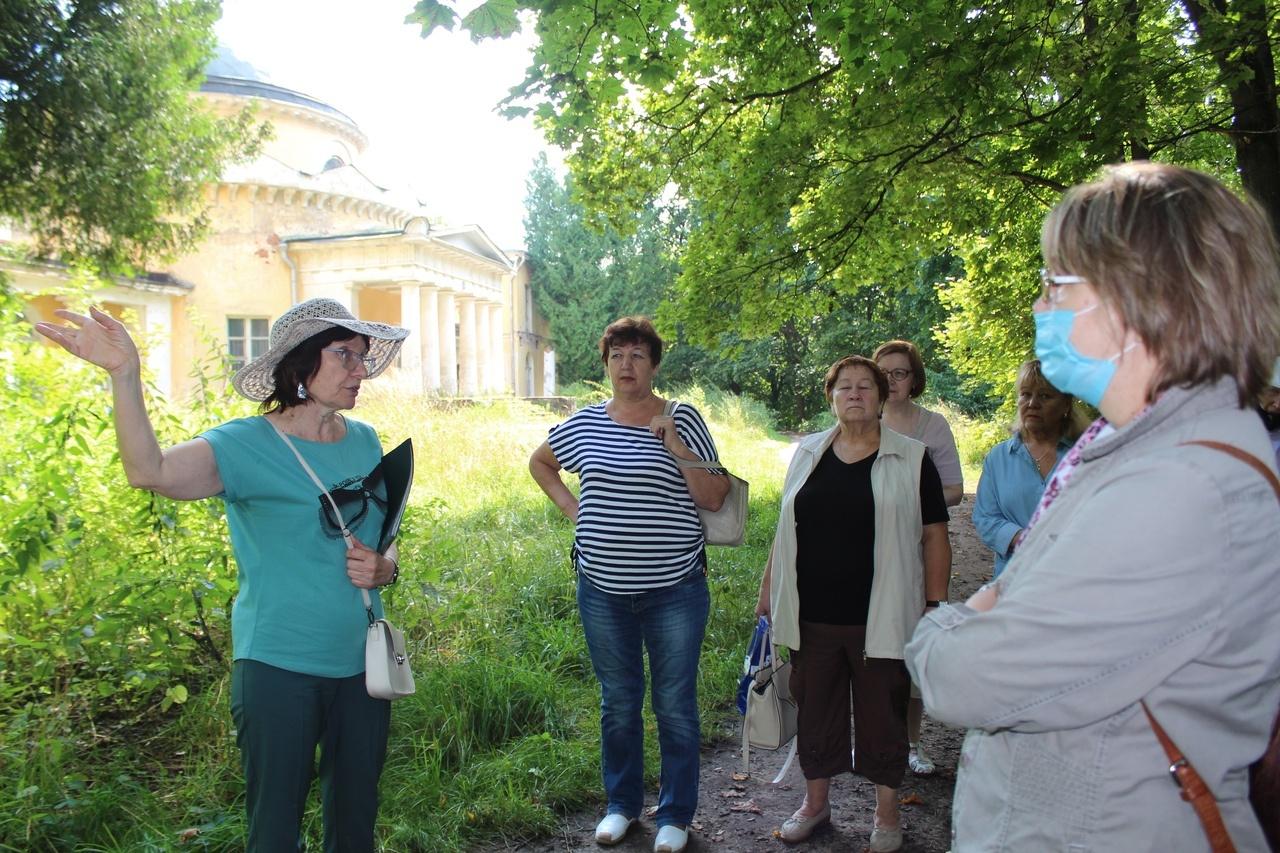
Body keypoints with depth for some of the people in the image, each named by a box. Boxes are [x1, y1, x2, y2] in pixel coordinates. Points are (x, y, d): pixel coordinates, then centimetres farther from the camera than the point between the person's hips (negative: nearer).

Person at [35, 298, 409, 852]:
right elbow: (151, 471, -31)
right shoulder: (249, 446, -12)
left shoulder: (365, 442, 4)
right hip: (279, 669, -5)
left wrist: (383, 569, -7)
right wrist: (124, 374, -40)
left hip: (361, 665, 5)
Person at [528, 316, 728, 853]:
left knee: (675, 707, 8)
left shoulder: (682, 420, -4)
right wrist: (568, 505, 7)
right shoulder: (583, 424, 3)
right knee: (618, 704, 16)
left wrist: (676, 448, -19)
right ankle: (621, 804, 35)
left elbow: (715, 498, -8)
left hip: (675, 590, -2)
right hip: (603, 591, 3)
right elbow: (539, 463, 21)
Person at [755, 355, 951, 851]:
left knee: (882, 716, 10)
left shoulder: (911, 460, -2)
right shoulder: (808, 454, 7)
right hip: (811, 617, 3)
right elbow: (786, 528, 14)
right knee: (814, 710, 15)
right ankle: (815, 802, 35)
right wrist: (769, 584, 12)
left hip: (881, 620, -3)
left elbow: (934, 536, -1)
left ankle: (887, 812, 31)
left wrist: (935, 607, -5)